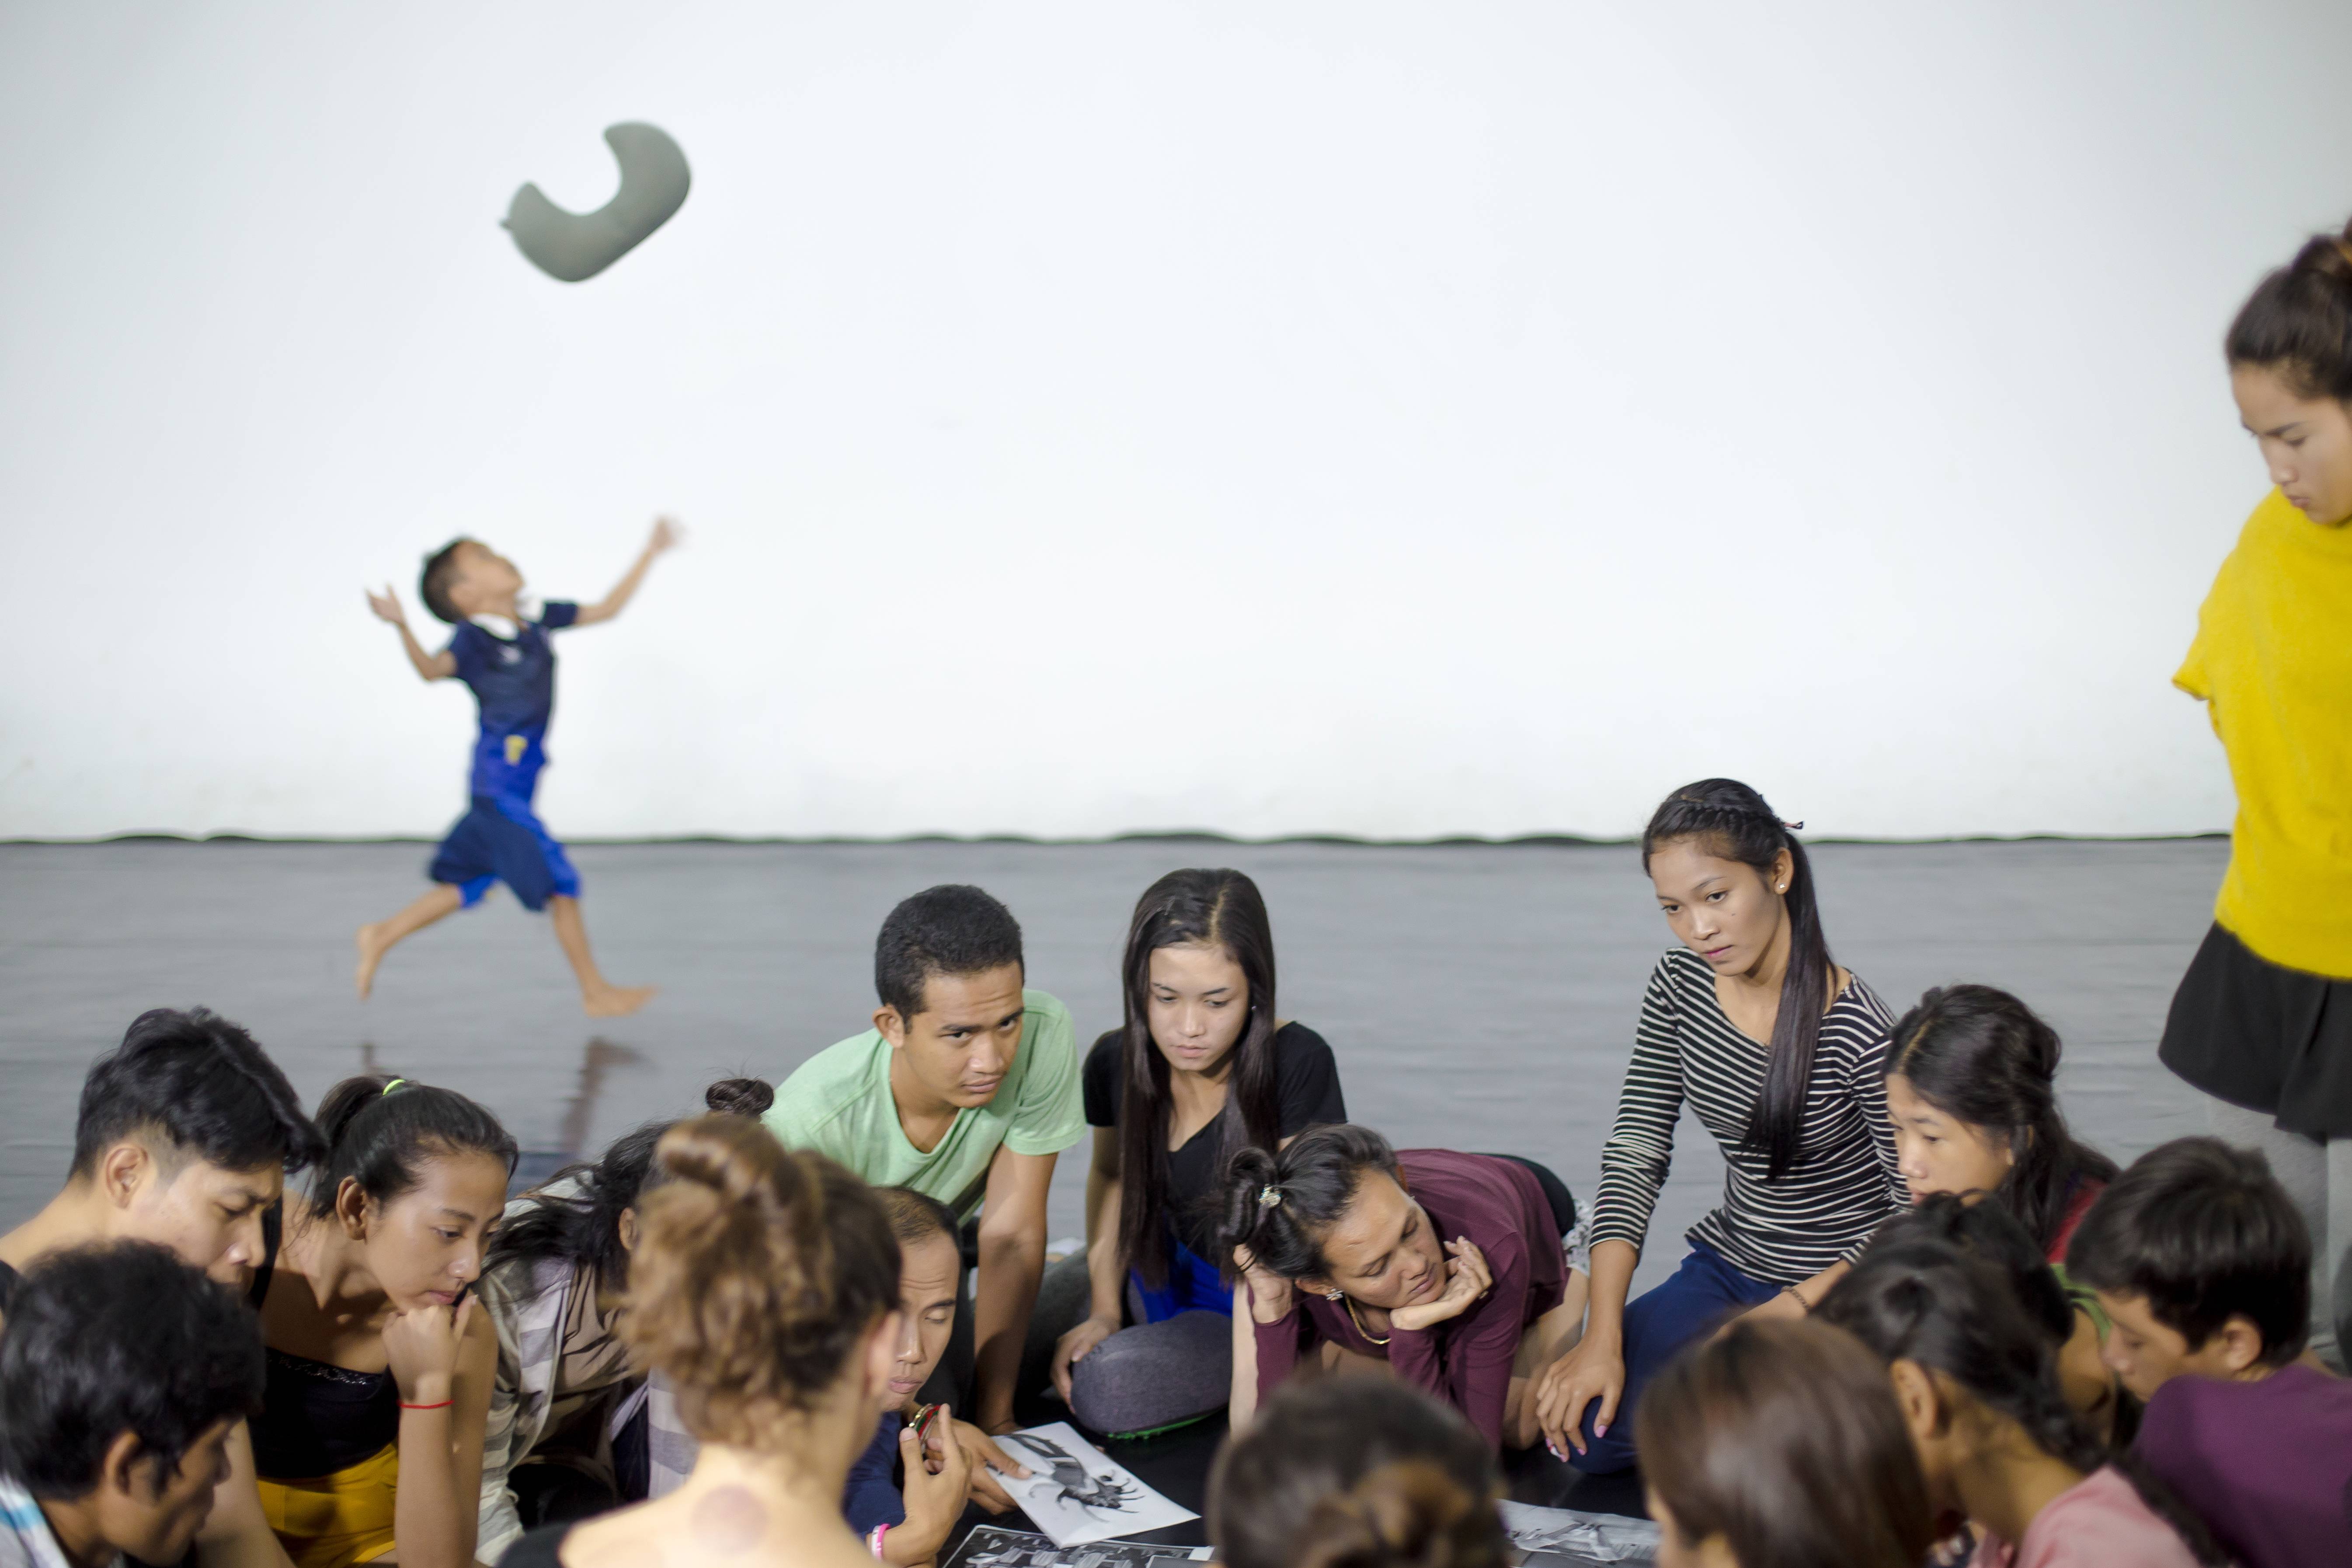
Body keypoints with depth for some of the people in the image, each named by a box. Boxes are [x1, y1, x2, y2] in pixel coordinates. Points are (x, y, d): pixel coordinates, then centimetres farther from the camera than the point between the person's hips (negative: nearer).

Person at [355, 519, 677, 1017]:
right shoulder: (474, 639, -15)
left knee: (470, 884, 17)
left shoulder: (537, 618, 7)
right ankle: (595, 992, 9)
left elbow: (607, 608, 15)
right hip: (499, 780, -8)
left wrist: (650, 554, 14)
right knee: (560, 882, -2)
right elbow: (432, 668, -35)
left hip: (517, 780, 8)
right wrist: (401, 626, -52)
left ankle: (381, 938, 29)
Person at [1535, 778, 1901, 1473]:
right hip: (1727, 1269, 5)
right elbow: (1634, 1154, -3)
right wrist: (1602, 1337, -11)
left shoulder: (1858, 1034, -22)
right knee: (1582, 1428, -13)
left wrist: (1793, 1310, -21)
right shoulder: (1682, 984, -4)